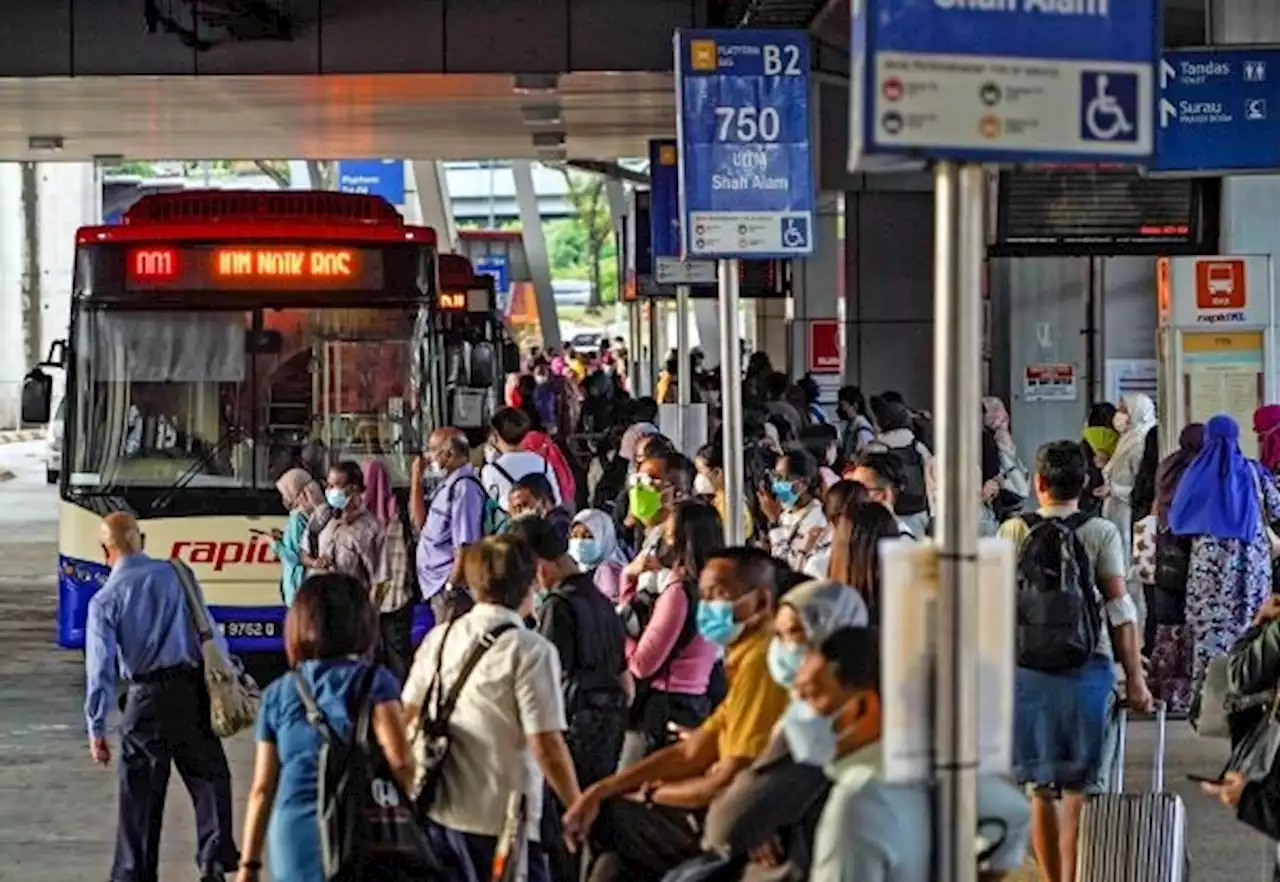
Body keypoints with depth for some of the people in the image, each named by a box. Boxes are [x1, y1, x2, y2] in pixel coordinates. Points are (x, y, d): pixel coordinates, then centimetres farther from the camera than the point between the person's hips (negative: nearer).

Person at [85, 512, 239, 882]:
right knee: (209, 777, 12)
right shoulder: (177, 573, 2)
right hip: (194, 688, 2)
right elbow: (209, 632, 3)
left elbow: (100, 668, -4)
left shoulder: (104, 600, -3)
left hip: (147, 698, -2)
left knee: (140, 793, 7)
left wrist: (96, 729, 0)